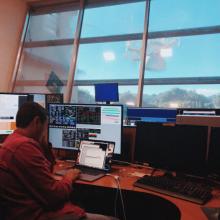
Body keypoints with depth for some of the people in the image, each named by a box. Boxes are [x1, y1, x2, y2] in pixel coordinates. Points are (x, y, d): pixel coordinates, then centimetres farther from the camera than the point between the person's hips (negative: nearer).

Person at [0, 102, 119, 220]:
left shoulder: (13, 141, 13)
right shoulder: (25, 146, -21)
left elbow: (45, 170, 22)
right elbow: (54, 196, -21)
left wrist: (44, 145, 11)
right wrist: (69, 178, -2)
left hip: (38, 210, 11)